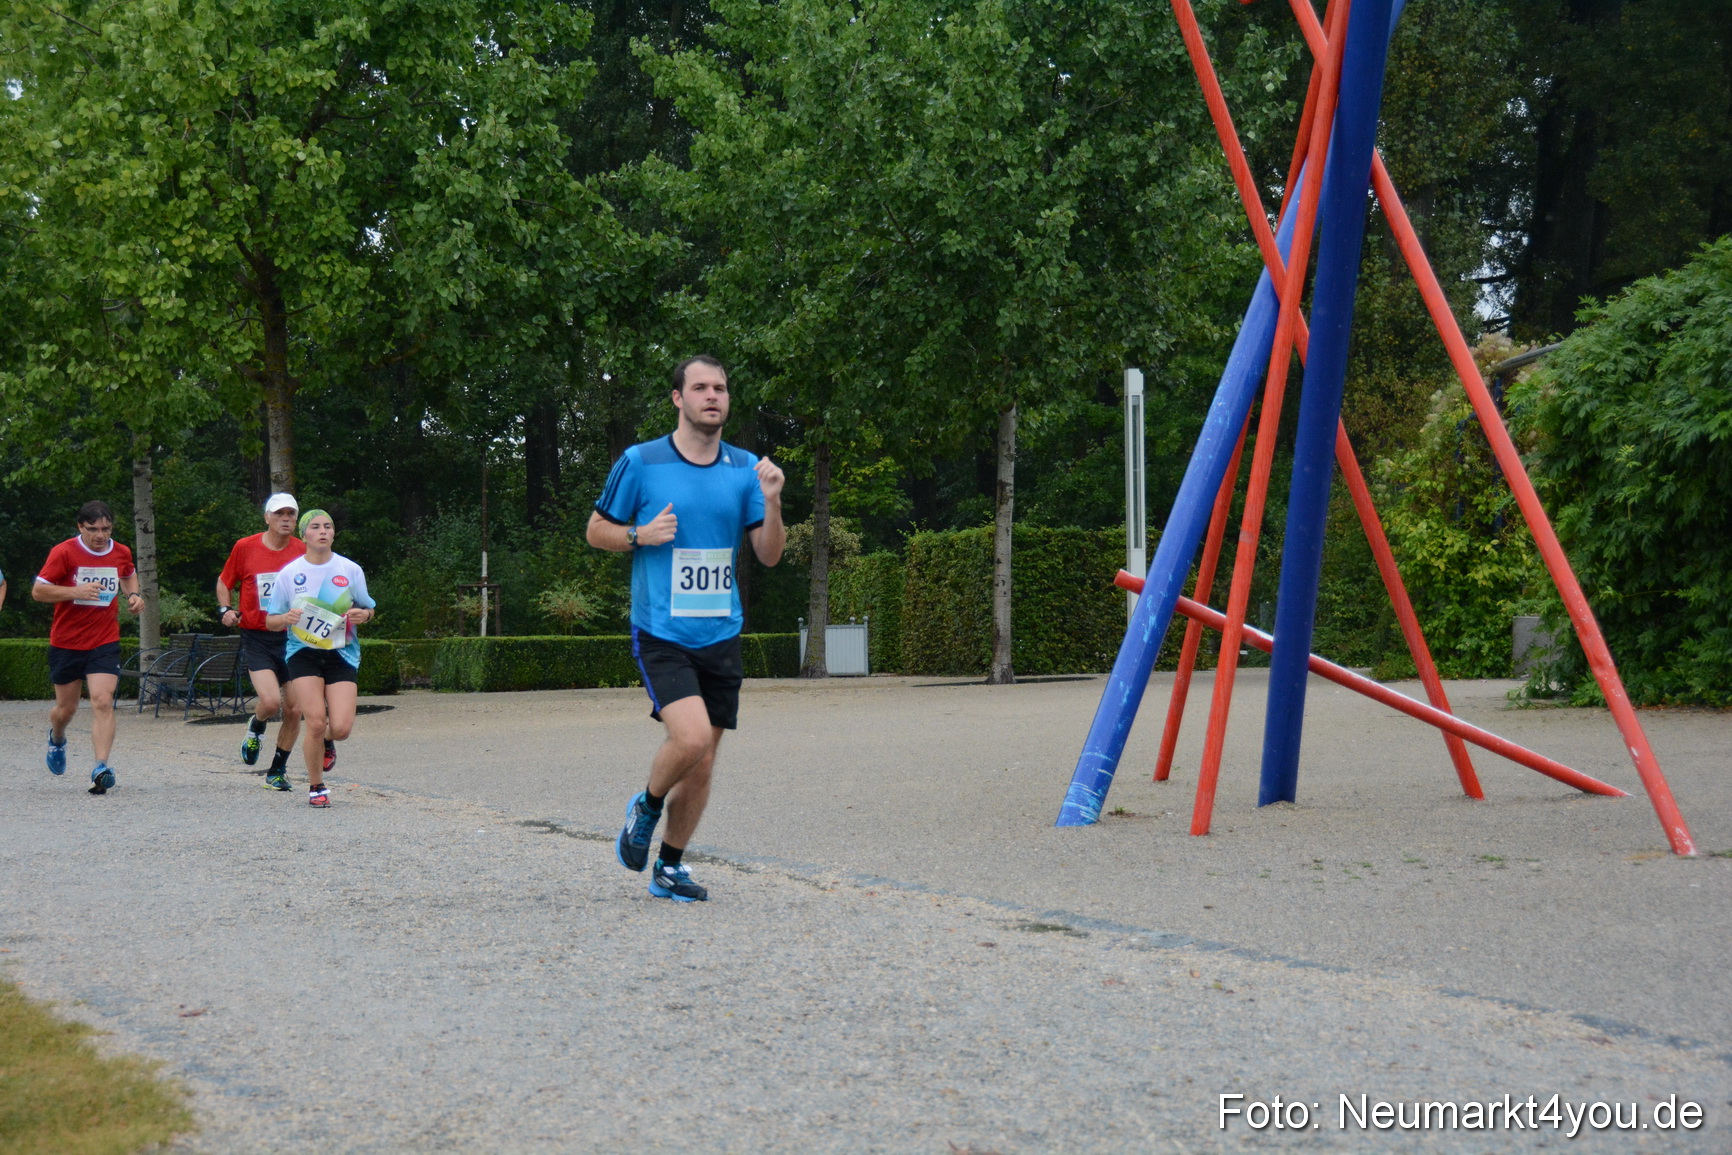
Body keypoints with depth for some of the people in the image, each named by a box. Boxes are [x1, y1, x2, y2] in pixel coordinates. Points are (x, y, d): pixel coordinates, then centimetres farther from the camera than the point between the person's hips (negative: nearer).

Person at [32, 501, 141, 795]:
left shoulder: (121, 553, 2)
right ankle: (56, 739, 47)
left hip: (105, 643, 1)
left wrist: (132, 595, 5)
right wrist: (75, 591, -25)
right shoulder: (64, 552, -10)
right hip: (66, 643, -1)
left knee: (103, 702, -17)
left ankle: (101, 768, -21)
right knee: (66, 708, 12)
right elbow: (38, 591, -11)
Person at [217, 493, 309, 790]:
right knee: (270, 701, -20)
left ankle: (278, 771, 20)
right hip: (256, 638, -2)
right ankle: (256, 727, 16)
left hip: (293, 638, 2)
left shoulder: (303, 552, 3)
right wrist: (225, 609, -2)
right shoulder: (245, 548, -1)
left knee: (294, 710, 1)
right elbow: (225, 582, 14)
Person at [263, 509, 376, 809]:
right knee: (316, 723, -14)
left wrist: (363, 614, -10)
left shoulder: (351, 570, 3)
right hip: (303, 653, -1)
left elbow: (368, 610, 14)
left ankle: (322, 742, 28)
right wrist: (287, 618, -17)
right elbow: (270, 621, 5)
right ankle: (316, 787, 9)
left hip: (341, 653, 1)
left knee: (341, 728, -12)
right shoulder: (289, 573, 1)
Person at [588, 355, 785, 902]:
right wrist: (641, 535, -13)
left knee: (702, 763, 6)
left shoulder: (745, 468, 6)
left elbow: (770, 555, 6)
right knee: (691, 736, -23)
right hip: (661, 632, -4)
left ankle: (669, 869, 23)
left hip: (721, 635, 4)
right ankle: (646, 807, 8)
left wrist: (771, 503, -12)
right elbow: (596, 531, 6)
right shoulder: (640, 462, -3)